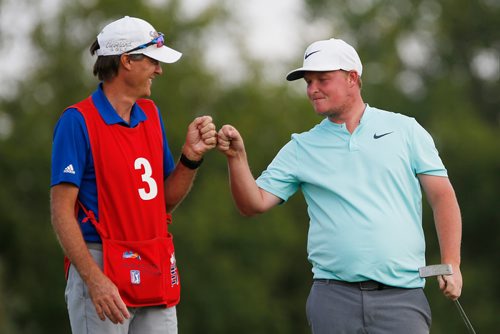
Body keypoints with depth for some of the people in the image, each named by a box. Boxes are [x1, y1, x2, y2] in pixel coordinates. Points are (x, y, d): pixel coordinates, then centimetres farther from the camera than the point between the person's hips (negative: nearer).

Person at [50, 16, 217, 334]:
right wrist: (94, 279, -22)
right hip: (102, 268, -7)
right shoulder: (78, 121, -9)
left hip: (156, 271, 7)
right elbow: (62, 210, -13)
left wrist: (191, 156, -1)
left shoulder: (151, 115, 13)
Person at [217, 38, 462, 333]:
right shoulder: (301, 149, 11)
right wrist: (237, 157, -11)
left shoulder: (404, 130, 8)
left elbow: (442, 195, 6)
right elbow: (254, 204, 6)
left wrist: (451, 264, -3)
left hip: (402, 295, -1)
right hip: (333, 297, 1)